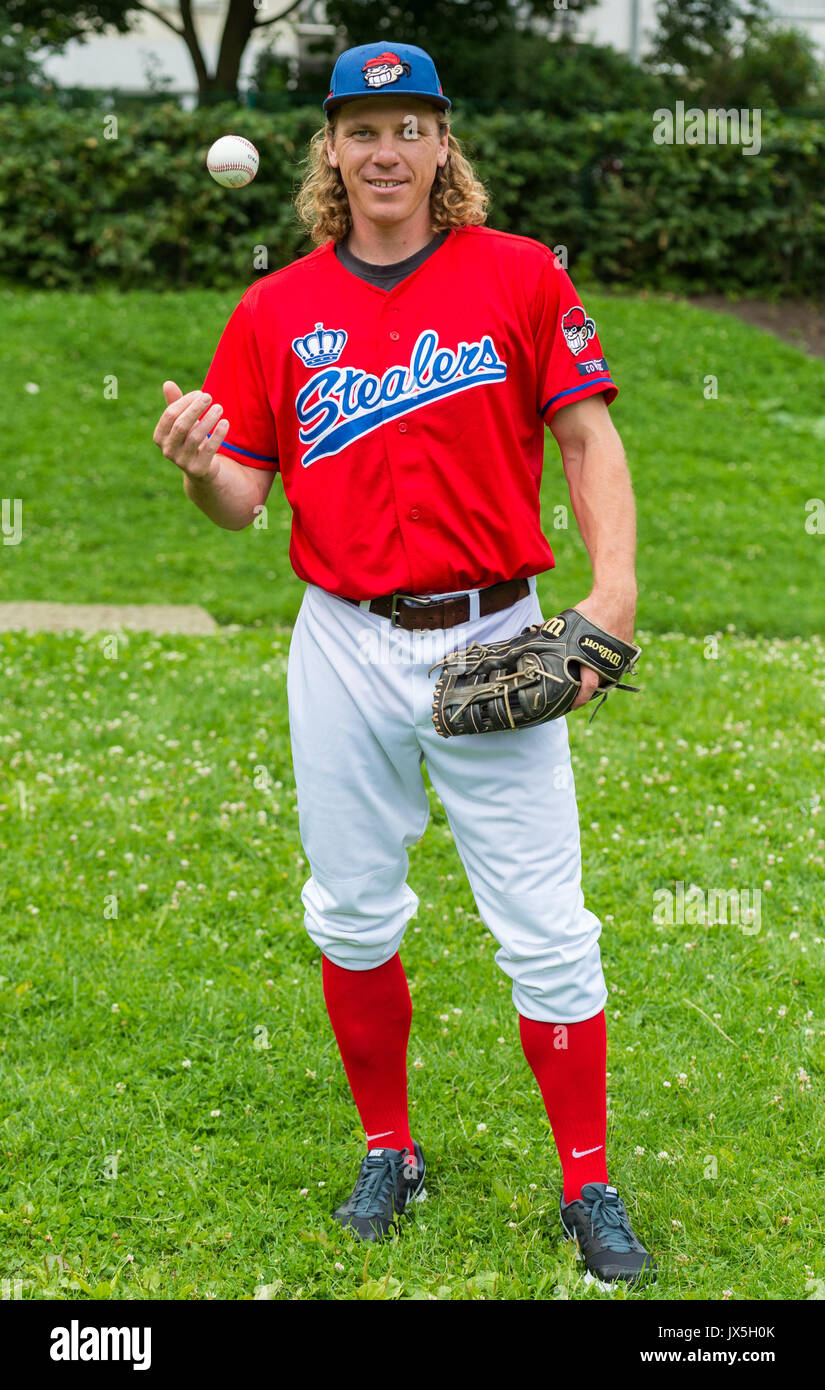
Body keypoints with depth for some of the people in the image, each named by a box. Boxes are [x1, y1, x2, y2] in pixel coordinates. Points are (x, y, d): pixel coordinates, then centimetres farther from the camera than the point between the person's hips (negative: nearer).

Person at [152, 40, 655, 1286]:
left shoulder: (521, 276, 0)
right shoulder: (276, 310, 5)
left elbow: (589, 437, -1)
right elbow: (242, 498, 6)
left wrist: (612, 591, -15)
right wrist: (201, 470, -18)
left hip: (494, 643, -2)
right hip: (344, 647, 3)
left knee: (545, 929, -1)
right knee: (352, 917, 11)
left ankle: (589, 1189, 12)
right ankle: (389, 1155, 30)